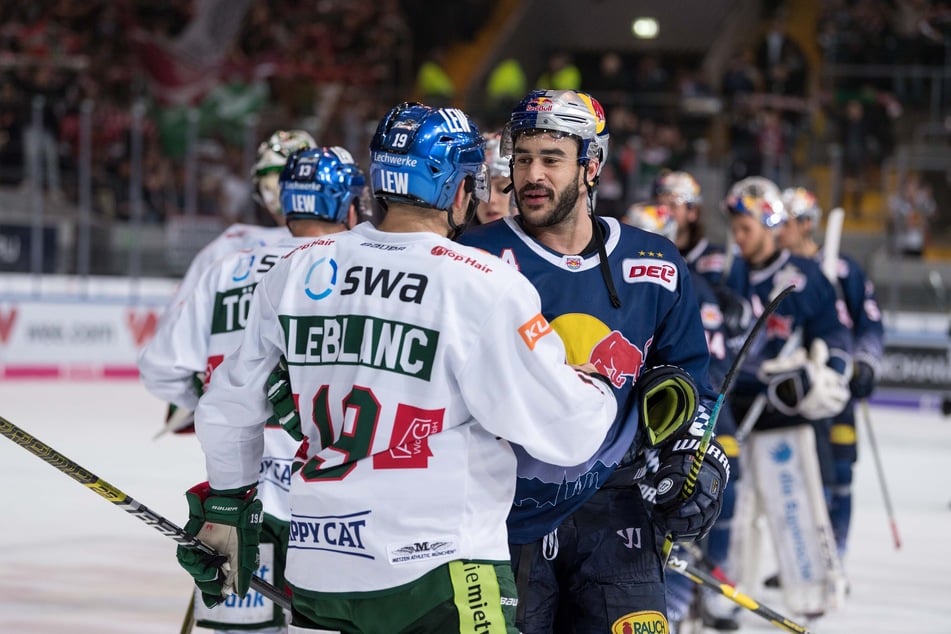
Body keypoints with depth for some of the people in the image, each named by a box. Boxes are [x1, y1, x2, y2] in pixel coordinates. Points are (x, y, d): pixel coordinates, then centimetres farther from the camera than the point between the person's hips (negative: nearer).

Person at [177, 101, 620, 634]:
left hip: (315, 572, 6)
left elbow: (230, 406, 18)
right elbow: (567, 430, -10)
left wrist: (226, 506, 32)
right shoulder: (485, 286, -11)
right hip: (437, 575, -6)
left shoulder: (297, 272, 7)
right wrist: (600, 392, 12)